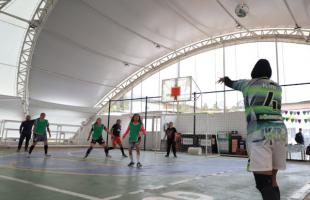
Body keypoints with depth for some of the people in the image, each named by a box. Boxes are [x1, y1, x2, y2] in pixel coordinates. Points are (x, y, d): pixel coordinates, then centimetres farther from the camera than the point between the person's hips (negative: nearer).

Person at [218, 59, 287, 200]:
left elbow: (231, 84, 31)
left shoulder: (247, 84, 10)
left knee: (264, 184, -9)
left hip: (259, 134, -5)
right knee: (272, 180, 17)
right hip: (279, 132, 5)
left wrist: (225, 79, 56)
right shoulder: (278, 88, 21)